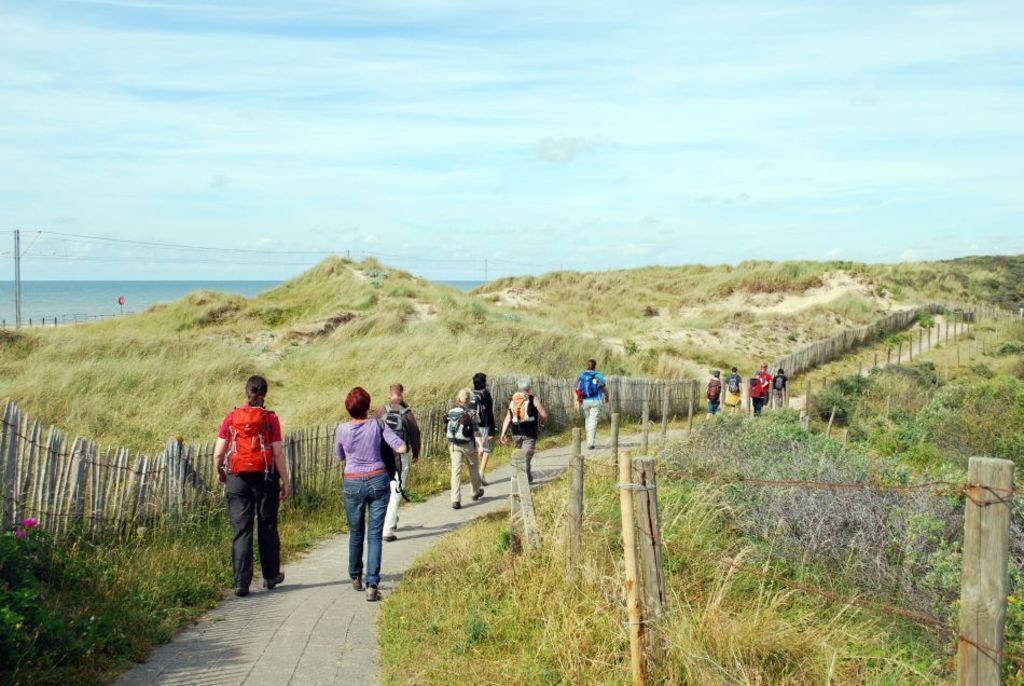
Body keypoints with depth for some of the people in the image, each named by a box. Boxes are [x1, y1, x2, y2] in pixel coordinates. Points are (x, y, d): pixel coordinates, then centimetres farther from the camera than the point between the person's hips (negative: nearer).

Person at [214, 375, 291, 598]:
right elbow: (278, 453, -8)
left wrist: (220, 472, 19)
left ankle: (241, 583, -1)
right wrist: (285, 481, 0)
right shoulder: (270, 418, -4)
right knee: (267, 528, 13)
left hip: (237, 479, 1)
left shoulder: (231, 418, 1)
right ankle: (270, 576, 26)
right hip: (265, 477, -1)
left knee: (241, 531, 4)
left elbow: (218, 454, 0)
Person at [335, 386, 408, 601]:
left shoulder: (342, 429, -4)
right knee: (374, 535, 0)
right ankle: (372, 586, -8)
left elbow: (340, 457, 11)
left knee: (355, 533, 18)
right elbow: (402, 449, -11)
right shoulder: (378, 426, -7)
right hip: (378, 481, -1)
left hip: (353, 484, 1)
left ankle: (355, 577, 34)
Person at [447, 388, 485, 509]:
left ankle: (455, 500, -11)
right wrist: (480, 445, -16)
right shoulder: (470, 413, -9)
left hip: (454, 445, 3)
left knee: (456, 471, -1)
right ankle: (477, 492, 38)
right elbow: (475, 430, -15)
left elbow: (447, 430, 12)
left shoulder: (451, 412, 4)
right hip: (468, 445, -3)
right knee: (473, 468, 19)